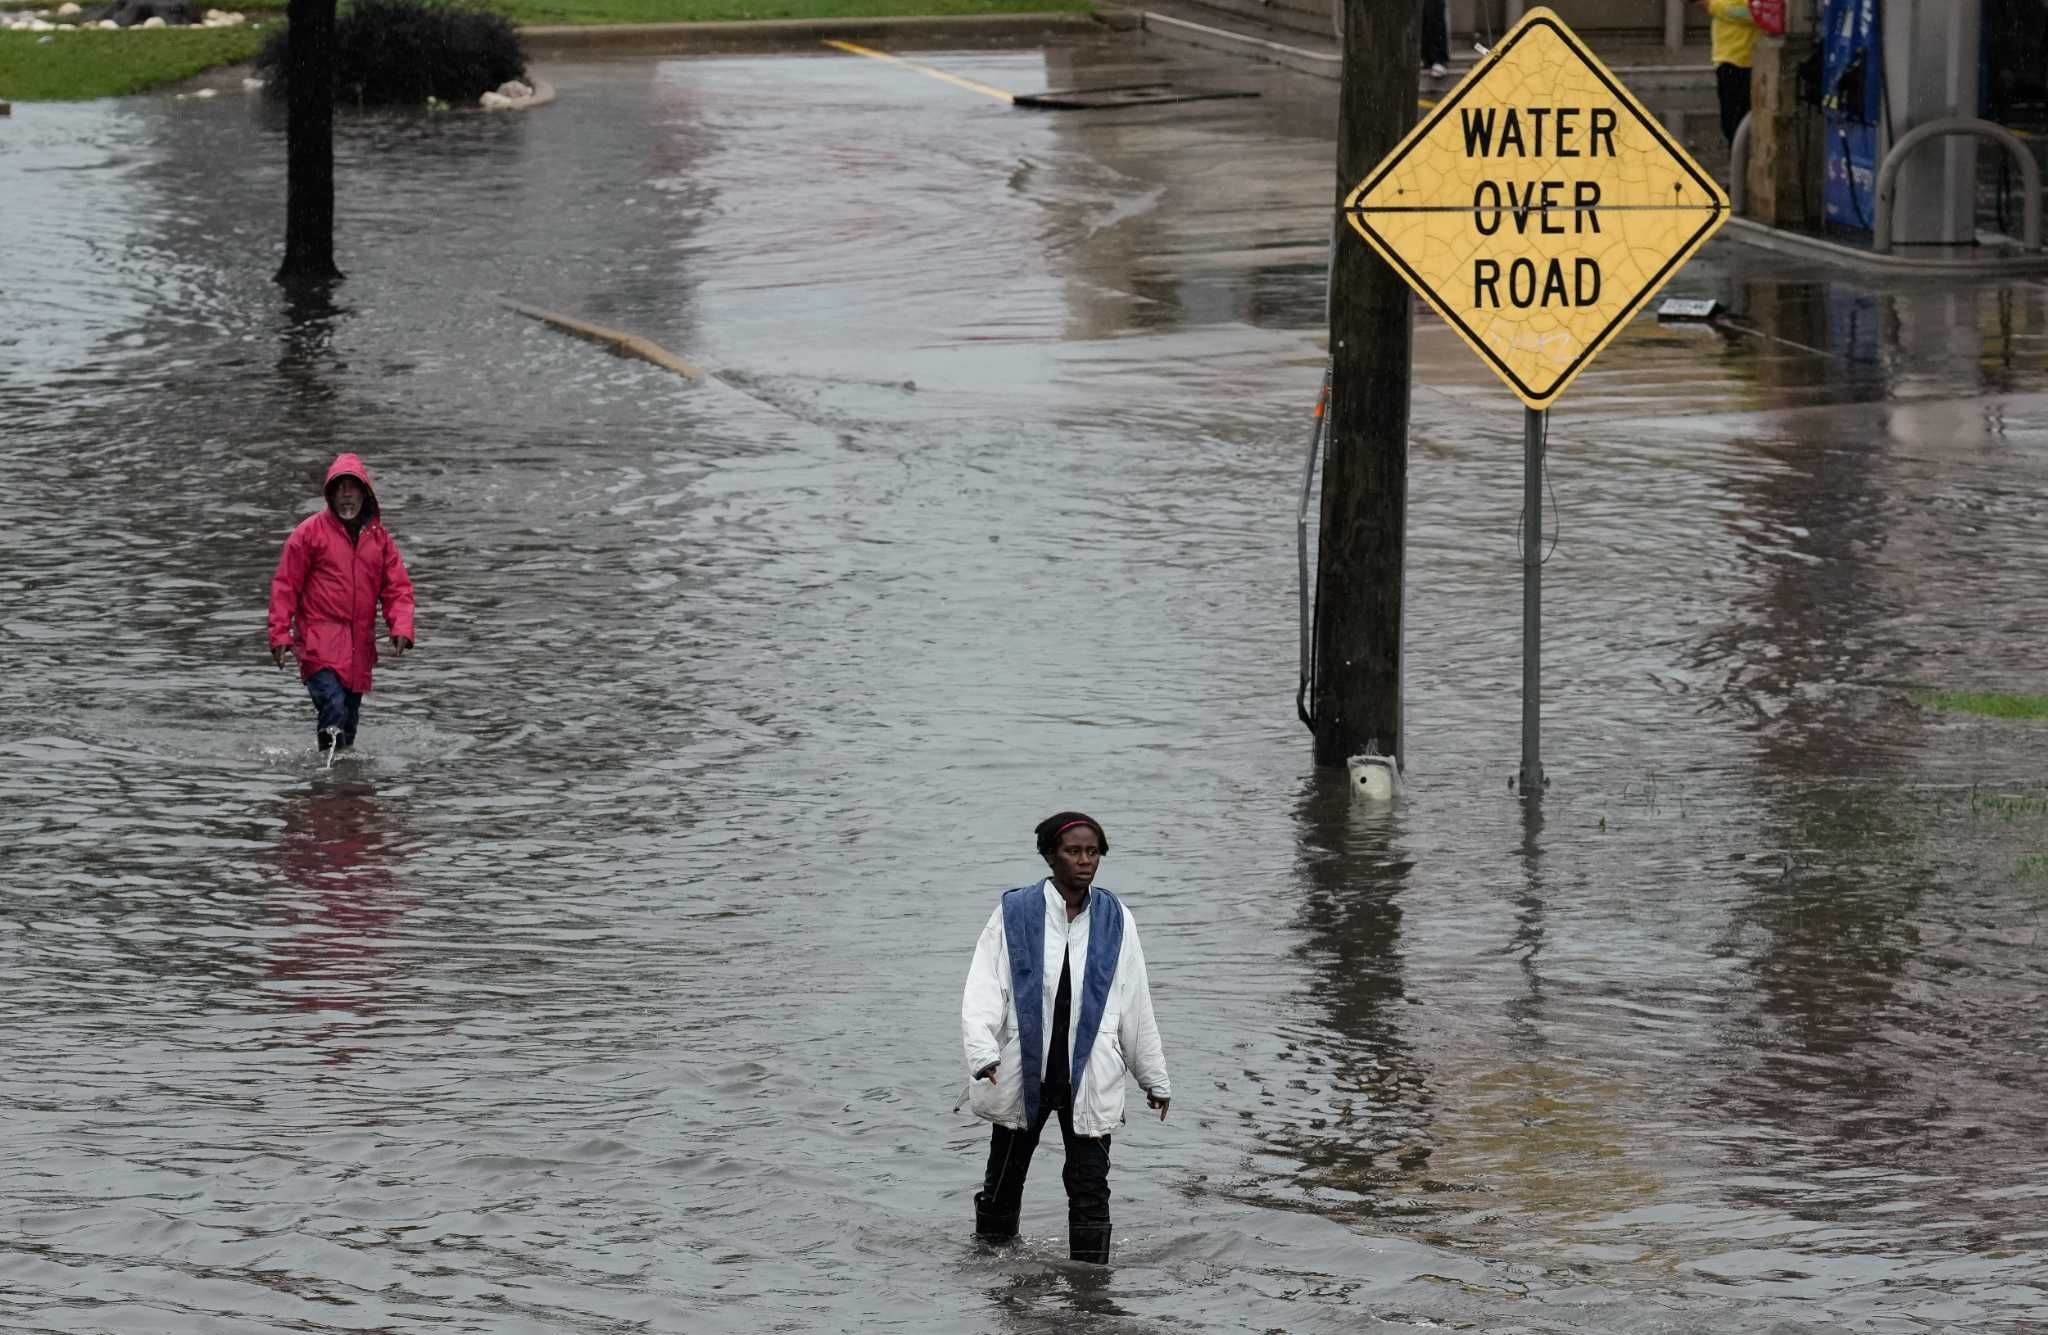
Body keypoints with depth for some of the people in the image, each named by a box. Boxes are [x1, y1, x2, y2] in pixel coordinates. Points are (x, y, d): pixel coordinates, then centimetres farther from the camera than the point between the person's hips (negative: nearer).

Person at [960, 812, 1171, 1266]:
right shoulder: (1014, 914, -4)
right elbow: (983, 991, -11)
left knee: (1090, 1189, -3)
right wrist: (983, 1053, -28)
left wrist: (1154, 1079, 15)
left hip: (1088, 1081, 1)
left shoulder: (1114, 920, 3)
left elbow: (1136, 1006, 10)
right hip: (1022, 1075, -1)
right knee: (1003, 1183, 11)